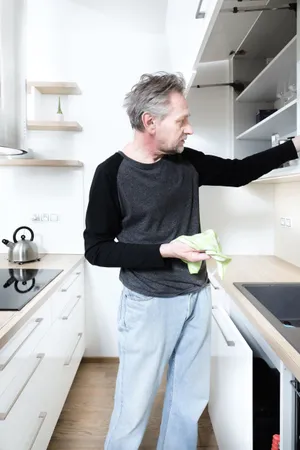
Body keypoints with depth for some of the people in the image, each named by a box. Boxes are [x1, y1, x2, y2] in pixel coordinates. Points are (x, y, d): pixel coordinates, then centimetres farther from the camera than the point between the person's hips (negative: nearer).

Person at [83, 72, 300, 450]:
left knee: (190, 400, 16)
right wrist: (165, 251, -19)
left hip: (196, 297, 5)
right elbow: (96, 249, -11)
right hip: (148, 304, -5)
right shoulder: (112, 173, -12)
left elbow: (238, 172, 16)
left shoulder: (188, 163, 2)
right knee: (134, 408, 6)